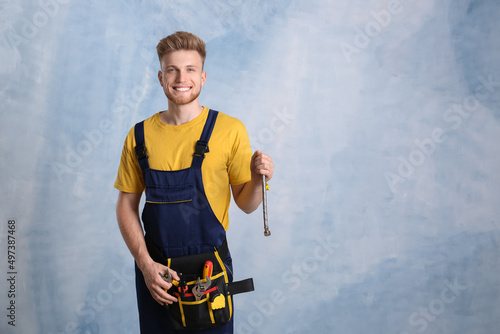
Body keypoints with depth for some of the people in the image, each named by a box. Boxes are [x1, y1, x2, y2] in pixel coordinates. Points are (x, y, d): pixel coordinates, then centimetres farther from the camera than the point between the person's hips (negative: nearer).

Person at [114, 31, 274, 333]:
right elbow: (127, 206, 4)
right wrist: (145, 263, -6)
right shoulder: (140, 136, 0)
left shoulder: (229, 130, -5)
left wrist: (258, 180, -21)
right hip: (155, 271, 2)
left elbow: (246, 204, 0)